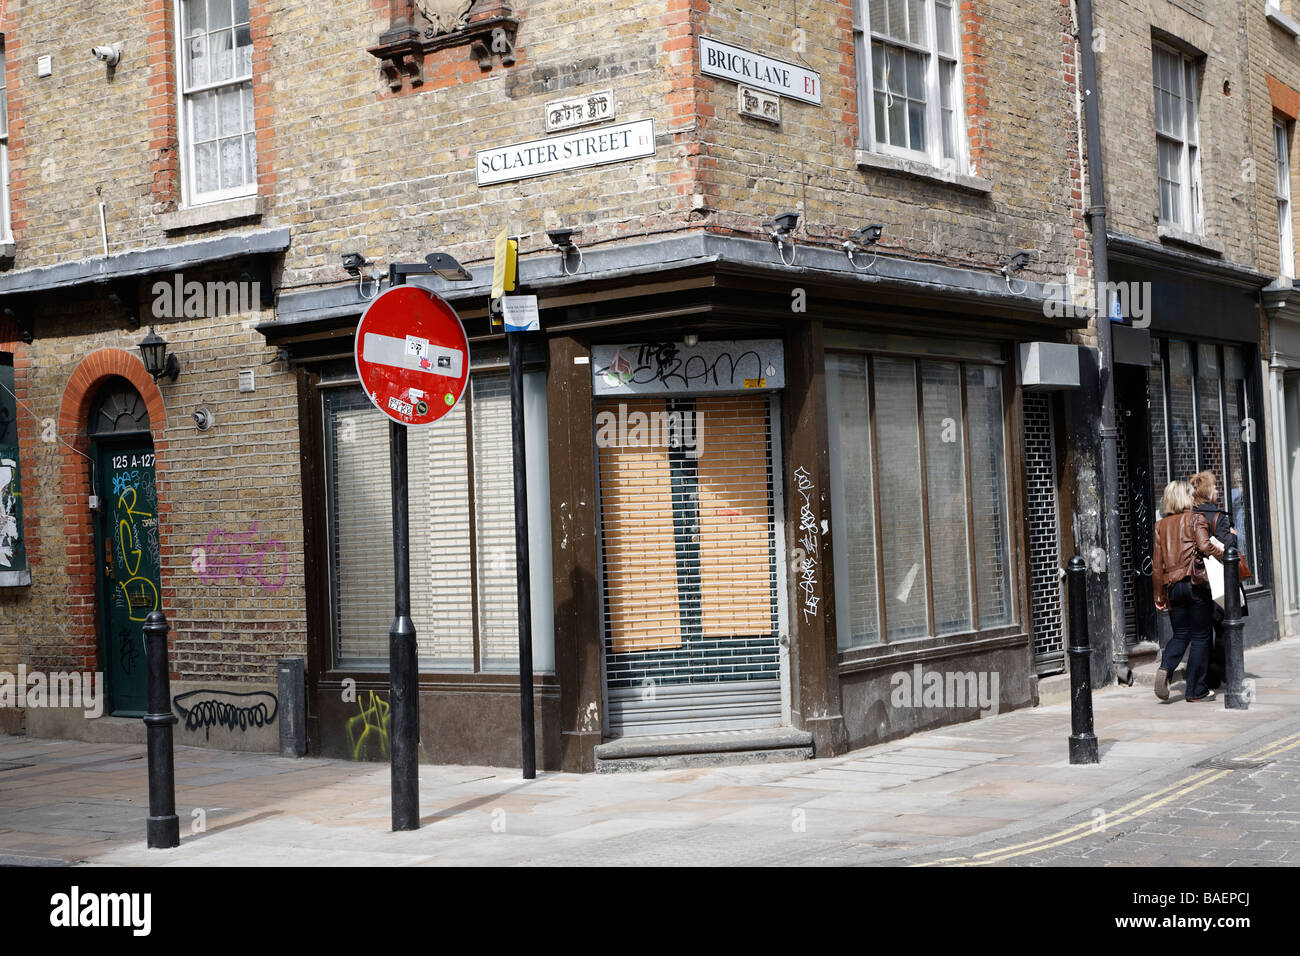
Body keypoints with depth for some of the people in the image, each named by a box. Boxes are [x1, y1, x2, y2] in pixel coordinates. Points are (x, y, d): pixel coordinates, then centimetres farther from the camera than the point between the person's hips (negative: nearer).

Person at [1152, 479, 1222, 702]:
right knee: (1199, 637, 5)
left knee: (1180, 634, 14)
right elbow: (1204, 546, -22)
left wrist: (1159, 596, 13)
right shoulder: (1196, 519, -3)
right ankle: (1196, 690, 6)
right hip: (1195, 584, -4)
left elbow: (1157, 564, 8)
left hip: (1172, 586, 4)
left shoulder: (1161, 525, 9)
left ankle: (1165, 668, -13)